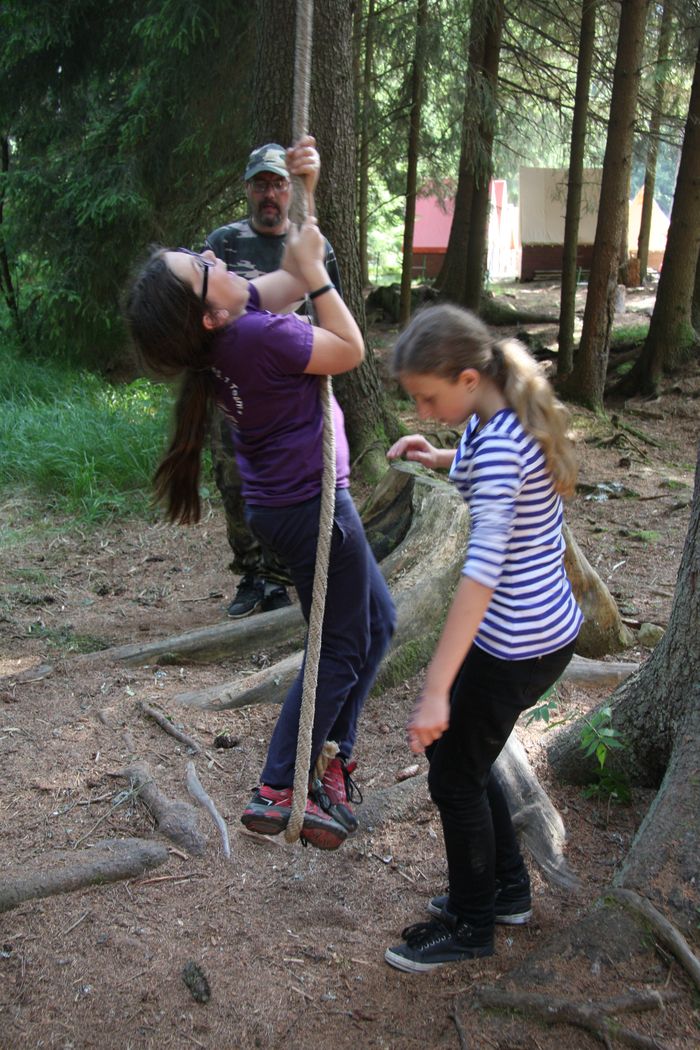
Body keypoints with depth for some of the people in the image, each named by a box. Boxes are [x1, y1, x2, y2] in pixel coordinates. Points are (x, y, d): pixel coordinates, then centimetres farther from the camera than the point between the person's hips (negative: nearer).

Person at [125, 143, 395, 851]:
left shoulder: (228, 321, -3)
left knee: (375, 621, 21)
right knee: (340, 653, 7)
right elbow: (350, 349, -14)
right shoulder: (257, 337, -28)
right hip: (310, 508, -9)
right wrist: (312, 269, -11)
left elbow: (292, 280, 11)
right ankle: (275, 793, 14)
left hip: (287, 505, 9)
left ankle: (331, 764, 29)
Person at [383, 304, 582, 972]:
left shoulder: (497, 443, -27)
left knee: (453, 776, 9)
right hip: (550, 629, 9)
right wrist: (443, 459, 10)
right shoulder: (509, 417, 1)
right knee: (466, 755, 23)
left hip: (516, 646, -9)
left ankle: (469, 926, 30)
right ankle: (508, 890, 40)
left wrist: (436, 691, -36)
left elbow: (484, 570, -35)